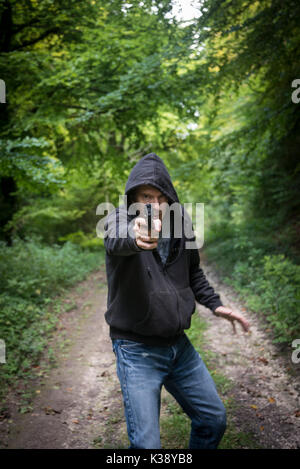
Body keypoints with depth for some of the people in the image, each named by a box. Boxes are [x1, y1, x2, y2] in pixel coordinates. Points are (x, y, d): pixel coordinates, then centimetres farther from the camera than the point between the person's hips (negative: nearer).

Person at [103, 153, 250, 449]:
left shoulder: (179, 223, 1)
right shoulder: (119, 218, -13)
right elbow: (116, 239, -40)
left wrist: (214, 304, 8)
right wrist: (135, 236, -62)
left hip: (179, 344, 6)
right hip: (138, 351, -5)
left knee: (214, 420, 17)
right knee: (146, 444, -7)